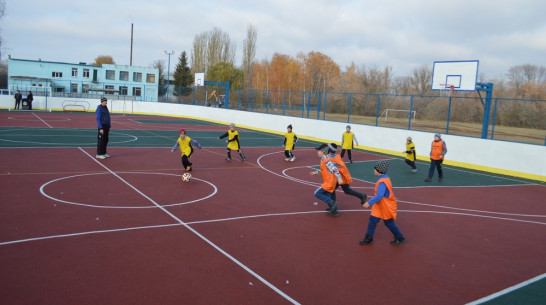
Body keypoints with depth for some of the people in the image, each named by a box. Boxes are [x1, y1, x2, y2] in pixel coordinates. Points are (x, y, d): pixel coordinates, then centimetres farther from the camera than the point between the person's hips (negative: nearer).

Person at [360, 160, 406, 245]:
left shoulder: (382, 182, -28)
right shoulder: (385, 178, 4)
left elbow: (379, 196, -35)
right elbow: (391, 192, 12)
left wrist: (369, 203, -33)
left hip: (386, 207, -9)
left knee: (389, 223, 7)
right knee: (373, 220, 9)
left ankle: (400, 238, 25)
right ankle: (369, 238, 17)